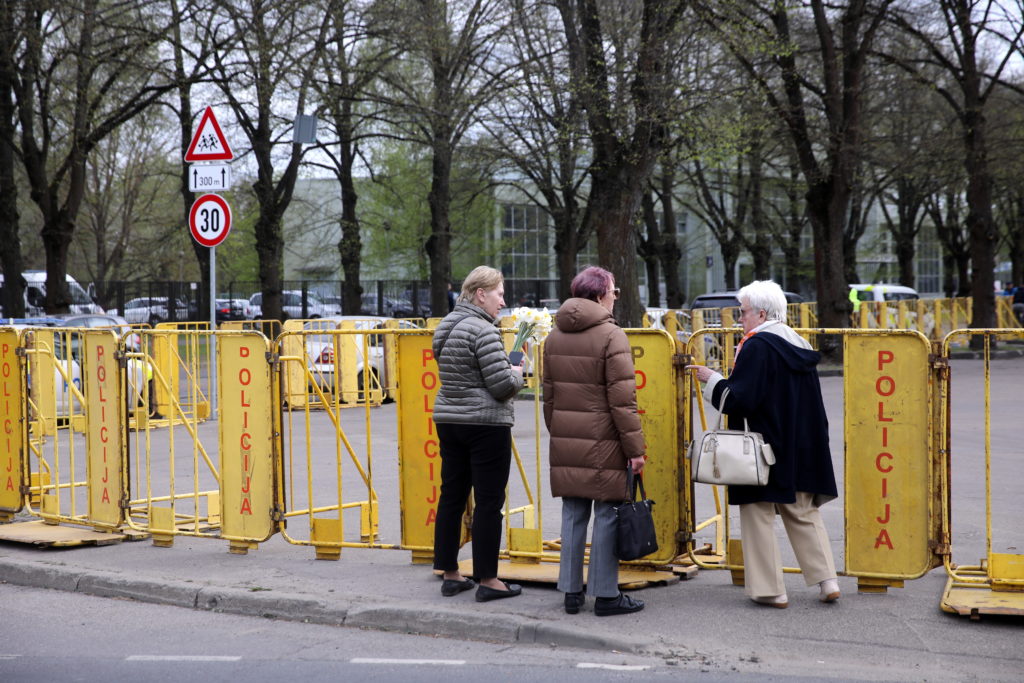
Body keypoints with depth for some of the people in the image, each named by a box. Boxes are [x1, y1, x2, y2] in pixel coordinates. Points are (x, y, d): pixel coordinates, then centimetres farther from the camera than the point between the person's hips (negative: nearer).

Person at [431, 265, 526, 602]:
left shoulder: (445, 327, 11)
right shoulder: (482, 330, -16)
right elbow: (502, 386, -19)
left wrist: (506, 372, 16)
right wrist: (517, 374, 2)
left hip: (448, 420, 9)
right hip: (485, 424, -9)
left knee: (451, 497, 11)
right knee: (489, 502, -2)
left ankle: (450, 574, 18)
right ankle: (487, 580, 2)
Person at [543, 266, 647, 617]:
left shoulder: (554, 337, 11)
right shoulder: (611, 336, -10)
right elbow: (622, 400, -13)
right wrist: (635, 447, -10)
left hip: (565, 443, 7)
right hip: (602, 443, -6)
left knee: (573, 514, 12)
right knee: (607, 515, 0)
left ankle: (571, 591, 16)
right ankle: (605, 594, 4)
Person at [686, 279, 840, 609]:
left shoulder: (756, 346, -15)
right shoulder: (798, 345, 10)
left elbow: (740, 398, -20)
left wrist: (712, 379, -6)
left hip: (764, 448, -8)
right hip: (801, 451, 8)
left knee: (758, 513, 2)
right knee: (804, 513, 16)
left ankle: (770, 589, 3)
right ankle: (827, 580, 10)